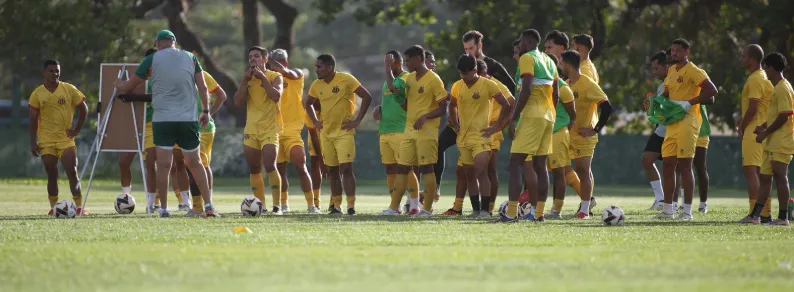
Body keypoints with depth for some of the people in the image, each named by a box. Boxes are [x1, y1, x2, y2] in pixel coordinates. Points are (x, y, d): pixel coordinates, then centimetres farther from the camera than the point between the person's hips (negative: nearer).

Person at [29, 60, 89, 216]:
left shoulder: (69, 90, 1)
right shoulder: (37, 94, 2)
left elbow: (83, 109, 8)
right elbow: (33, 120, 3)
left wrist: (77, 130, 1)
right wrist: (33, 143, -3)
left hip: (66, 139, 0)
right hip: (46, 142, 0)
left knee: (72, 173, -8)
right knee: (52, 175, 0)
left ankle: (79, 206, -4)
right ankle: (53, 207, 7)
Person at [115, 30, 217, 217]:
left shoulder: (152, 59, 2)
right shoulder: (190, 58, 8)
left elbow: (128, 86, 9)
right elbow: (203, 87, 4)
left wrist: (118, 84, 30)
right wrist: (206, 111, 13)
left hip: (162, 119, -2)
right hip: (188, 119, 2)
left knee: (164, 165, -1)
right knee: (195, 163, 11)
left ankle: (164, 209, -3)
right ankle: (209, 206, 5)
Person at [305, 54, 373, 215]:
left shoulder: (346, 80, -12)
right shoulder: (317, 85, 5)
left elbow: (367, 97, -11)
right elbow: (308, 103, 23)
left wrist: (357, 120, -13)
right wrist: (315, 121, 10)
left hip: (344, 132, -6)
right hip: (326, 133, 6)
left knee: (346, 168, -13)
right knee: (332, 170, 9)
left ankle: (351, 205, -10)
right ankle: (336, 205, 17)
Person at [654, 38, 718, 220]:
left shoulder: (693, 71, -9)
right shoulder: (672, 71, 18)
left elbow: (712, 91, -17)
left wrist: (689, 103, -20)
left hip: (687, 122, -9)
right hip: (672, 123, 9)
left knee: (684, 165, -8)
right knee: (667, 165, 8)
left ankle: (687, 211, -5)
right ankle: (668, 209, 14)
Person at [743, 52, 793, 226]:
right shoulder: (778, 88, 17)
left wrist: (765, 133, -15)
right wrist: (763, 127, 13)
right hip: (772, 143, 10)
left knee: (780, 177, -8)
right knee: (765, 177, 11)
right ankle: (755, 215, 14)